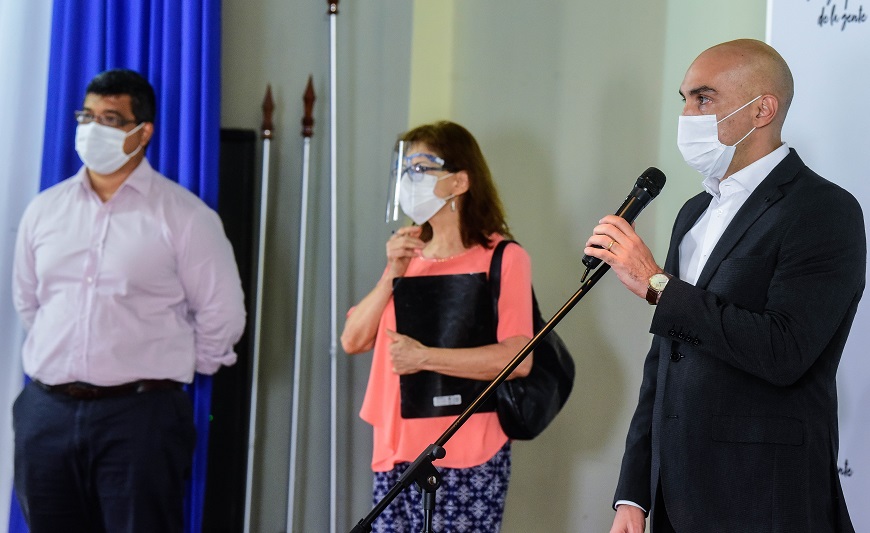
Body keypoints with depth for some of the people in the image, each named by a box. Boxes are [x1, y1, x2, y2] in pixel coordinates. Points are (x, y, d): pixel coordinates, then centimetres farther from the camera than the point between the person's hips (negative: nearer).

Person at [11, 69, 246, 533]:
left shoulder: (184, 216, -4)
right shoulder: (44, 209, 10)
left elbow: (221, 314, -1)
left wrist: (171, 369, 6)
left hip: (139, 415, -4)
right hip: (46, 411, 4)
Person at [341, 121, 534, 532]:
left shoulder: (502, 257, -3)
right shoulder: (408, 257, 17)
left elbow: (518, 359, -15)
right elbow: (353, 341, 9)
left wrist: (424, 357, -14)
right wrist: (392, 274, -3)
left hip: (467, 461, -6)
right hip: (397, 455, 6)